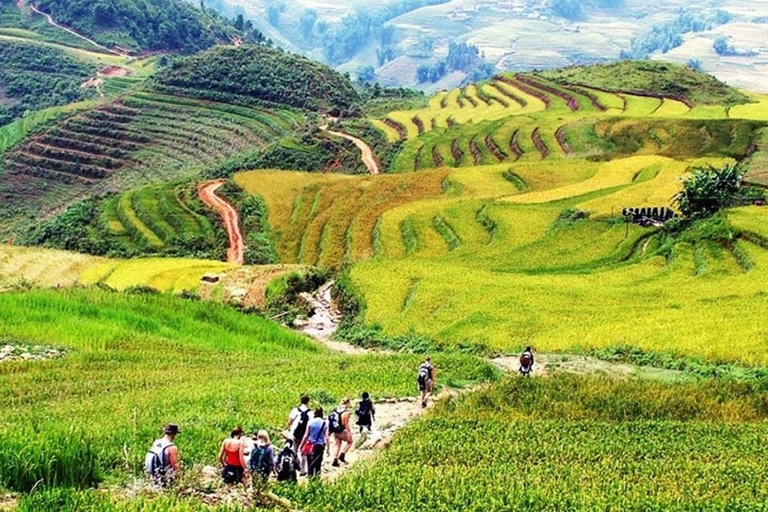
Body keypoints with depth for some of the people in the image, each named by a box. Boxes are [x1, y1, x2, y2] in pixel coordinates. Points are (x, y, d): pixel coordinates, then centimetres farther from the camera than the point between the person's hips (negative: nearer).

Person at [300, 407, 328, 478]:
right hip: (320, 446, 1)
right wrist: (328, 448, 2)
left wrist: (301, 446, 5)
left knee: (310, 463, 5)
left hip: (310, 445, 0)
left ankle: (310, 475, 2)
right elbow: (326, 437, -4)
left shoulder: (311, 422, -3)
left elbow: (306, 435, -2)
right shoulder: (325, 423, -2)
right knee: (318, 463, 8)